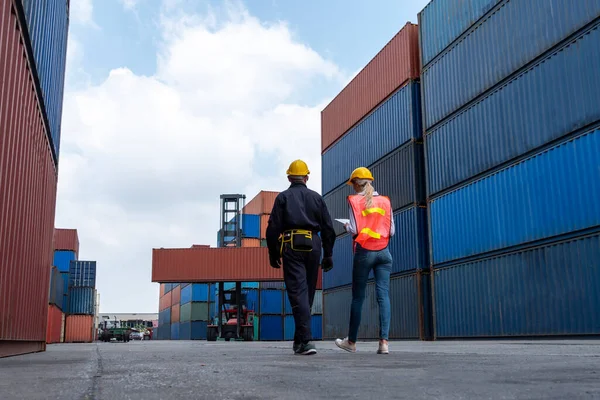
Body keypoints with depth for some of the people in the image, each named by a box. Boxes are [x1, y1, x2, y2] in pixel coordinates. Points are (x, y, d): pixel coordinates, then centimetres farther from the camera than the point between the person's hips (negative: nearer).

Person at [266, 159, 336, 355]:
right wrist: (328, 254, 13)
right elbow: (328, 228, 10)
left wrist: (273, 254, 6)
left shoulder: (283, 197, 6)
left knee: (297, 292, -7)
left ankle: (306, 341, -18)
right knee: (308, 292, 13)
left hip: (291, 246, -3)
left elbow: (273, 228, -1)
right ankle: (299, 340, 23)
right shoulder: (316, 197, 13)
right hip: (313, 246, 3)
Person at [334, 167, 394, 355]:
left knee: (358, 297, 6)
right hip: (383, 252, 3)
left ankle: (351, 341, 17)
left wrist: (347, 226, 11)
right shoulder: (385, 201, 8)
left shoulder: (355, 200, -3)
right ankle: (384, 341, -11)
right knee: (383, 295, -2)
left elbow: (355, 230, -10)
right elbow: (391, 231, 7)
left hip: (364, 251, -3)